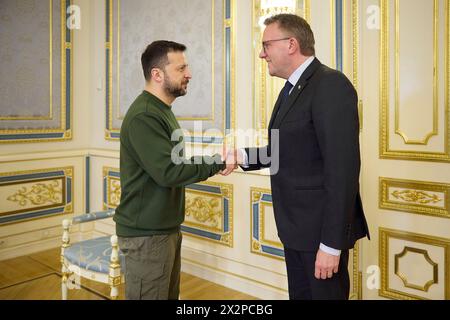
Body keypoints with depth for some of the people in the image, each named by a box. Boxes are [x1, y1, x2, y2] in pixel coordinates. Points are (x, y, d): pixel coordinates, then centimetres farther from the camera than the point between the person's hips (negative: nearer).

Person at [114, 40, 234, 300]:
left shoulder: (161, 110, 14)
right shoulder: (143, 116, -19)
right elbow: (168, 172, -25)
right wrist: (218, 162, -17)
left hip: (166, 228, 10)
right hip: (146, 233, -9)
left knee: (170, 295, 18)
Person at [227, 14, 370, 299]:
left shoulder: (330, 85, -18)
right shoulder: (292, 89, 12)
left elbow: (342, 169, -23)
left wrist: (331, 243, -23)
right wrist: (243, 156, 0)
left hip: (321, 227, -9)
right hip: (296, 225, 9)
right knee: (299, 294, 21)